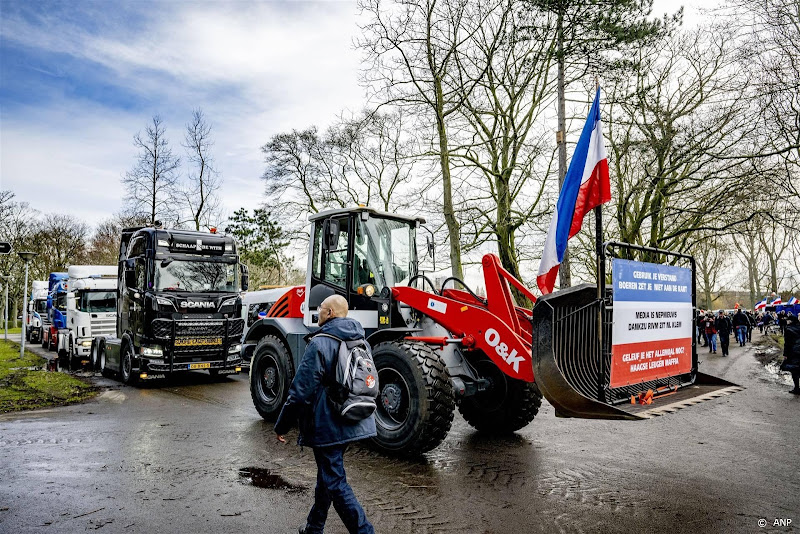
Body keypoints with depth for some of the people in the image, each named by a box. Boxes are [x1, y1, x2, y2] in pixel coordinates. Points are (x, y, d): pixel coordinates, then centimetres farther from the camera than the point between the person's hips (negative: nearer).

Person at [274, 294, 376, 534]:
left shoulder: (320, 344, -18)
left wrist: (281, 426, -7)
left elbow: (301, 392, -18)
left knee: (335, 483, 2)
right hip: (353, 424, 9)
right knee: (327, 473, 23)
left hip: (328, 426, -8)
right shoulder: (360, 341, 7)